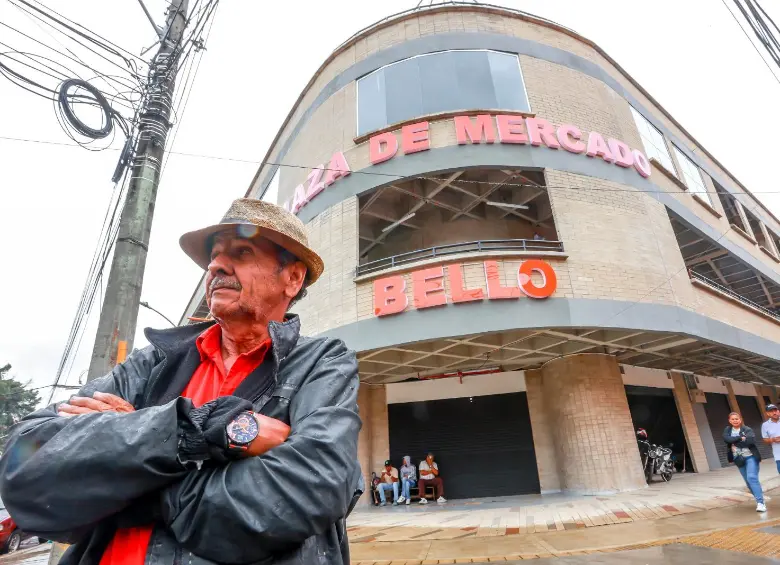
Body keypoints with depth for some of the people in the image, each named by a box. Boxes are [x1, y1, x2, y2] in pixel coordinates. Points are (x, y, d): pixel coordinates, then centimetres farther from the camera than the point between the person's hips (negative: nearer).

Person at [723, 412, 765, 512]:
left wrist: (735, 442, -16)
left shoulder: (747, 430, -6)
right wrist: (740, 438, -20)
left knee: (752, 478, -18)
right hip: (739, 459, 4)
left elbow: (751, 441, -22)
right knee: (748, 481, 12)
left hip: (750, 457, -4)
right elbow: (726, 439, -14)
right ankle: (759, 499, 29)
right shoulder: (727, 430, 5)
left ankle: (760, 502, -15)